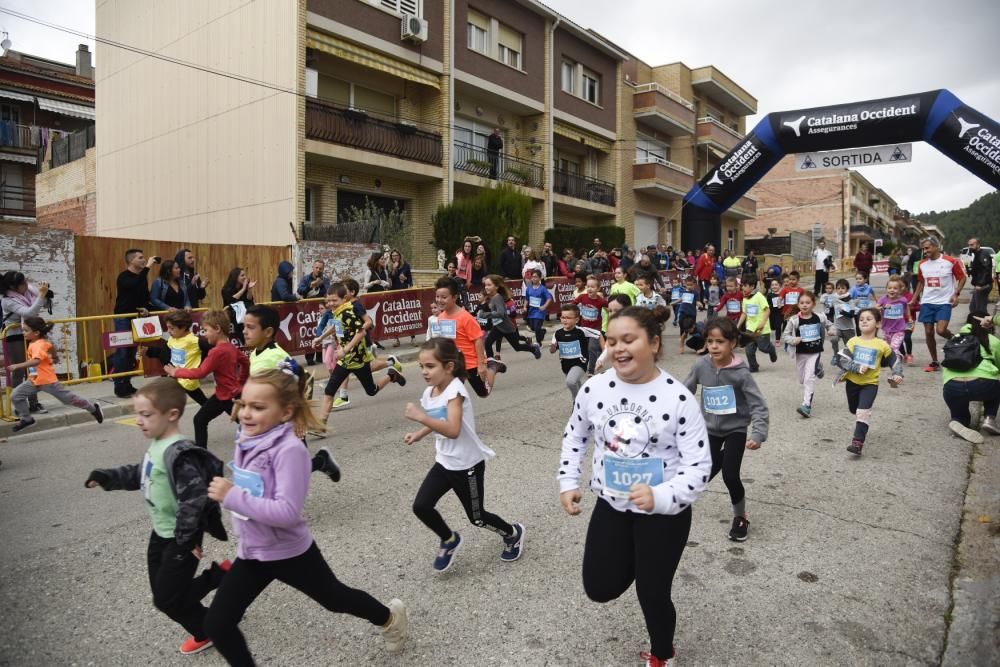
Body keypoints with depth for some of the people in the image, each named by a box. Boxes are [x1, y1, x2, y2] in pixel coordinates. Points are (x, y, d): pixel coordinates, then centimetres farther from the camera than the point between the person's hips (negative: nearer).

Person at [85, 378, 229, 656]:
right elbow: (139, 475, 19)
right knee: (165, 591, 17)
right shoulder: (156, 445, 2)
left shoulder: (179, 454, -29)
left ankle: (206, 631, 28)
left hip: (179, 539, -9)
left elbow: (193, 499, -33)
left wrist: (186, 539, -28)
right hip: (161, 532, 9)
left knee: (167, 598, 5)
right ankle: (220, 574, 28)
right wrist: (106, 477, 8)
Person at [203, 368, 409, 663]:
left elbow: (288, 512, -34)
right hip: (251, 552, 7)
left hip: (289, 552, -6)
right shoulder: (248, 440, -4)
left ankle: (390, 618, 47)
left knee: (334, 598, 18)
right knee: (216, 625, 4)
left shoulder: (289, 449, -29)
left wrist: (232, 497, -34)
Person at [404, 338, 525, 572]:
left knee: (476, 518, 7)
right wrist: (418, 434, 3)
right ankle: (449, 540, 22)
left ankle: (513, 533, 37)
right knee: (421, 506, -5)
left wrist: (420, 417, -41)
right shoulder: (429, 393, 0)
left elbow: (452, 430, -37)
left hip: (468, 465, -7)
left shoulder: (455, 390, -24)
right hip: (444, 463, 7)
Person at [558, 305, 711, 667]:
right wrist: (568, 483, 1)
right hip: (611, 505, 4)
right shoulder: (594, 388, -10)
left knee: (653, 594, 11)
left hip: (665, 512, -3)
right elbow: (574, 436, 9)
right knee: (600, 588, 9)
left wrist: (660, 497, -33)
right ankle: (634, 561, 44)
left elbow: (699, 465, -17)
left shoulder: (679, 398, -21)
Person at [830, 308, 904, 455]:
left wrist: (897, 374, -8)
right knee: (854, 410, 20)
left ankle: (858, 442, -21)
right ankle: (862, 429, 49)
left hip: (870, 384, -3)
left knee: (863, 411, -18)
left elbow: (895, 361, 7)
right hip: (852, 382, 3)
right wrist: (856, 368, -25)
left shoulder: (882, 345, -5)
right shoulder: (853, 341, -4)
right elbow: (841, 359, -13)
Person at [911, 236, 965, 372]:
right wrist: (914, 299, 13)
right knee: (928, 333, 3)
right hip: (927, 302, 4)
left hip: (944, 302, -4)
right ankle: (934, 362, 15)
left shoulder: (951, 261, -6)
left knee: (940, 330, -18)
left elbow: (962, 278, 1)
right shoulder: (922, 264, 6)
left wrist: (956, 294, -11)